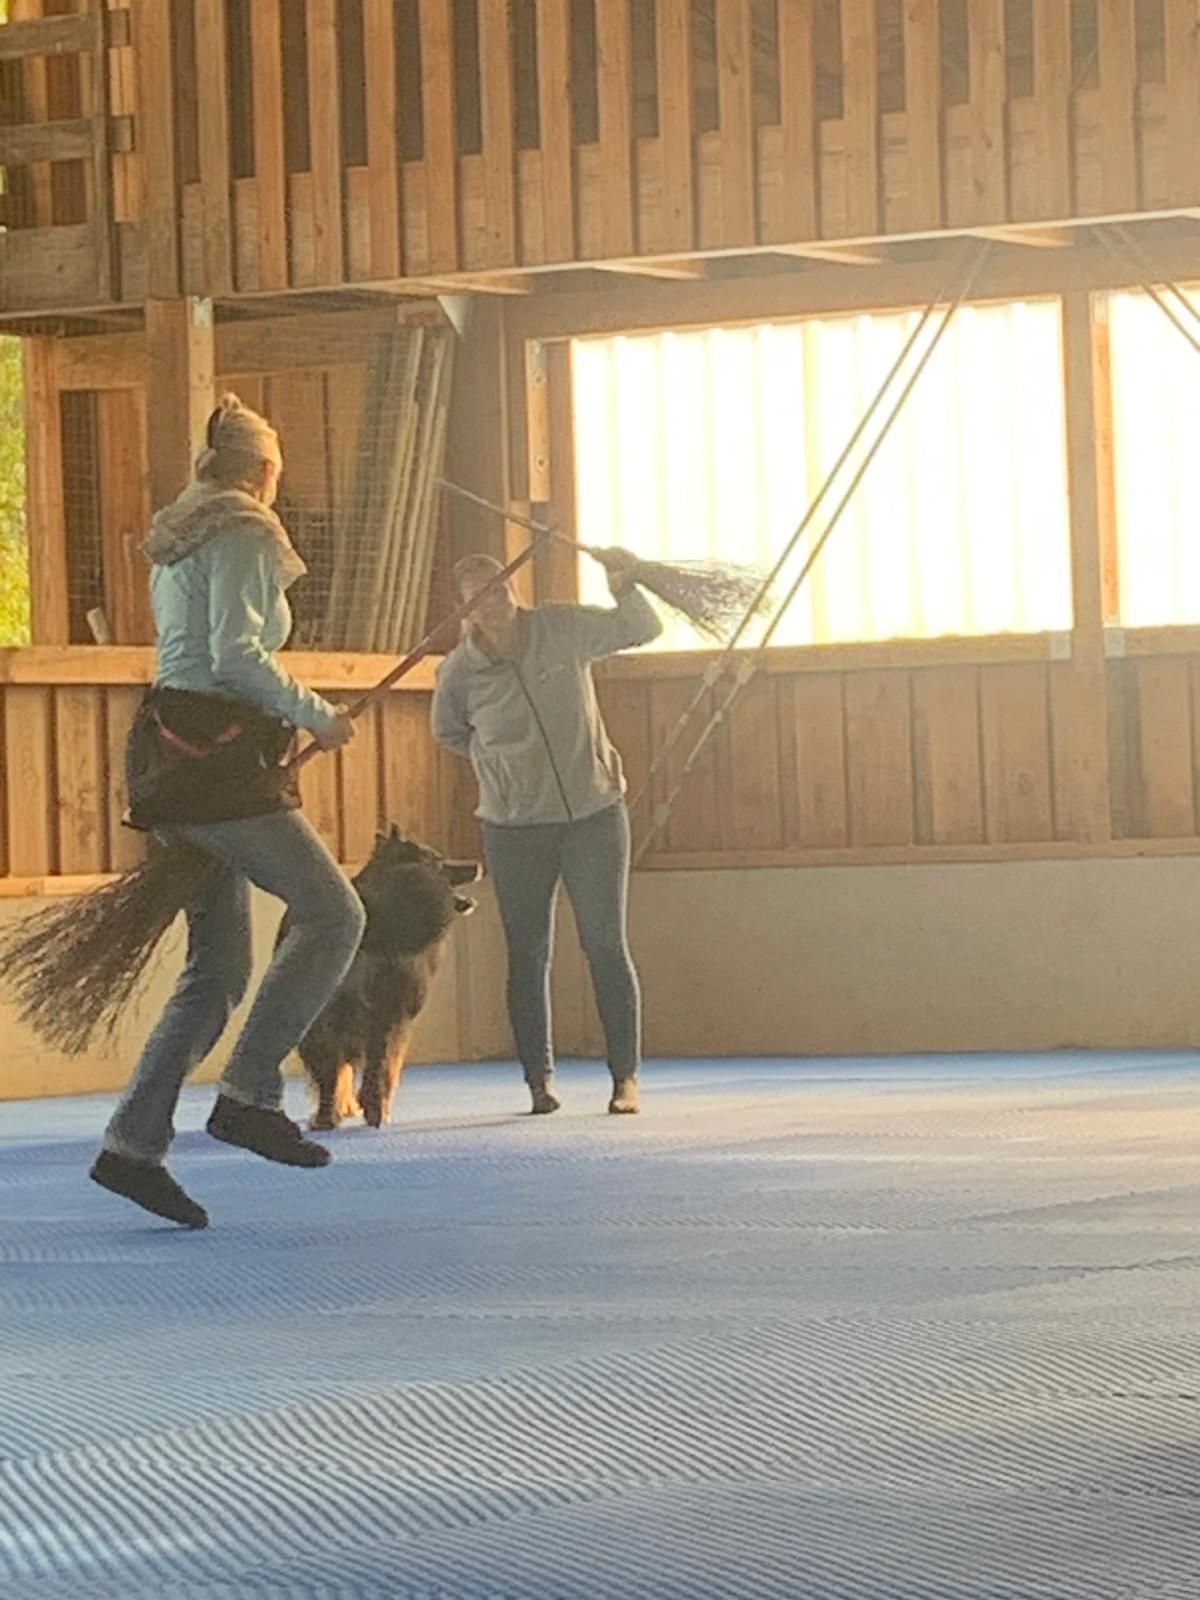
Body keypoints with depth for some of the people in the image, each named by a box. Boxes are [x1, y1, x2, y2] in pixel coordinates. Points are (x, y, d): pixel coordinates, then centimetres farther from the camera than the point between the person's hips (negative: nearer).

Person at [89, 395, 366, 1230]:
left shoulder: (176, 543, 21)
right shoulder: (242, 536, -7)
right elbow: (236, 655, -18)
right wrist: (317, 715, -9)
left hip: (176, 753, 9)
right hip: (218, 761, -9)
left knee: (218, 968, 8)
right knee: (332, 914, -7)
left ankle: (134, 1141, 3)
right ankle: (249, 1095, -12)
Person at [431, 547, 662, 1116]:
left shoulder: (564, 631, -3)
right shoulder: (458, 672, -3)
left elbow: (642, 628, 3)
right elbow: (448, 732, 16)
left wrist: (624, 586, -15)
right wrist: (499, 762, 10)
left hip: (594, 814, 0)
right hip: (513, 828, 0)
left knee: (606, 945, -3)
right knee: (528, 954, 1)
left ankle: (626, 1078, -1)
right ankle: (539, 1080, 6)